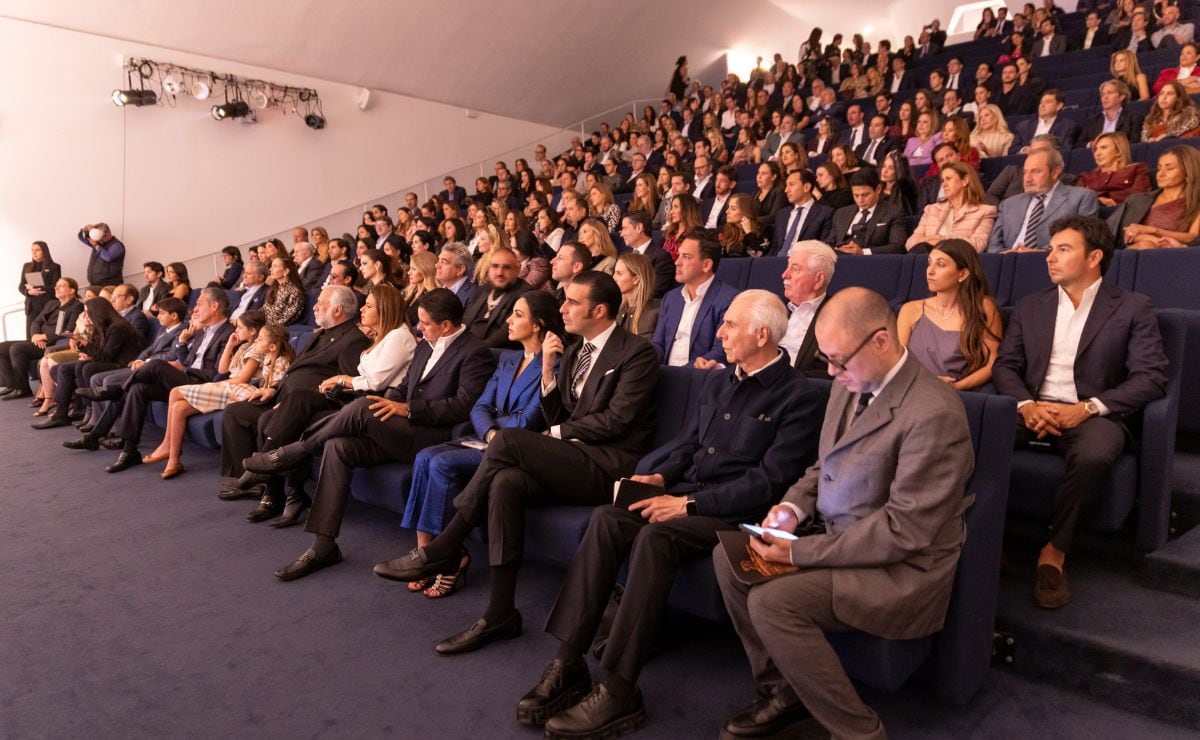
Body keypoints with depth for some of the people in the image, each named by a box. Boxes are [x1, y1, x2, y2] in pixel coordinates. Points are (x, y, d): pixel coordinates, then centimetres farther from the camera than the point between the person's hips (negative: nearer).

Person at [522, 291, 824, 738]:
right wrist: (659, 476, -1)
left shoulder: (798, 397, -8)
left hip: (734, 513, -7)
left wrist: (688, 504, -18)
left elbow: (769, 482, -15)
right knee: (607, 519, -20)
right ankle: (567, 665, -20)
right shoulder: (716, 382, 16)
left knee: (654, 537, -33)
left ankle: (618, 691, -26)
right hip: (685, 494, 7)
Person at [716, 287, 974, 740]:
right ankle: (783, 691, 14)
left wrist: (801, 551, -23)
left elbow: (903, 532, -25)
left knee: (771, 601, -24)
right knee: (727, 556, 1)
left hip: (902, 569, -9)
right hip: (837, 537, 9)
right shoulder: (850, 385, 2)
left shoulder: (934, 413, -25)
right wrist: (793, 507, -4)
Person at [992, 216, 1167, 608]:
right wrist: (1025, 404, -11)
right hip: (1033, 409, 3)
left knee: (1093, 456, -38)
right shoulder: (1030, 306, 18)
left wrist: (1087, 408, -16)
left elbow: (1152, 377, -3)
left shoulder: (1133, 308, 7)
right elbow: (1005, 365, 11)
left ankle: (1055, 551, -20)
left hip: (1094, 413, -3)